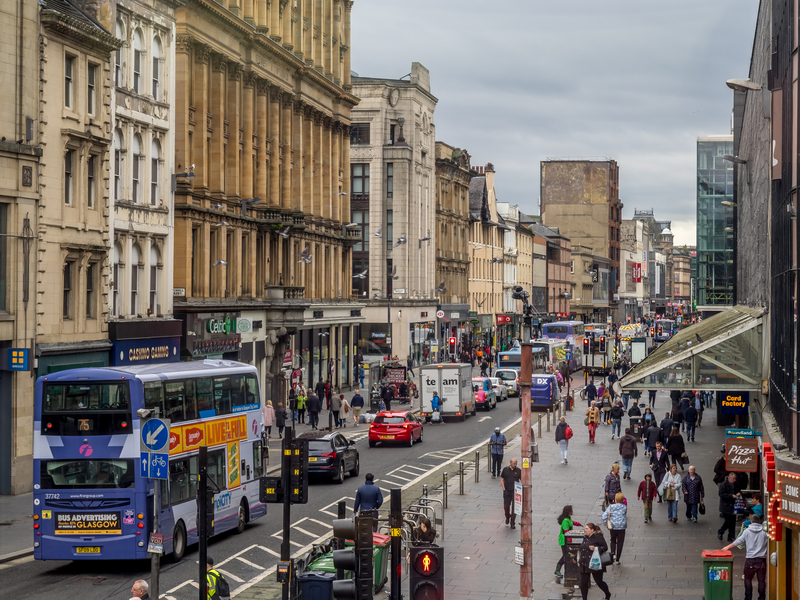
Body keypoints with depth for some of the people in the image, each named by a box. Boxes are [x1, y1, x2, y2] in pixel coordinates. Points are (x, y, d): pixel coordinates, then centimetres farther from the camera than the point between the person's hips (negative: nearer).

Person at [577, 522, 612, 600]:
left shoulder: (598, 537, -10)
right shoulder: (585, 537, 11)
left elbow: (605, 547, -9)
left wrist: (596, 548, -25)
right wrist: (580, 560, 20)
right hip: (584, 565, 6)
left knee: (599, 582, 6)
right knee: (583, 583, 2)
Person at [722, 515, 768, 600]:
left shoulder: (747, 531, -2)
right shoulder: (765, 531, -1)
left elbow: (738, 541, 3)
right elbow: (769, 544, 3)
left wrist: (727, 547, 14)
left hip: (750, 559, -1)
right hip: (762, 559, 1)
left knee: (748, 579, 12)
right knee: (761, 579, 6)